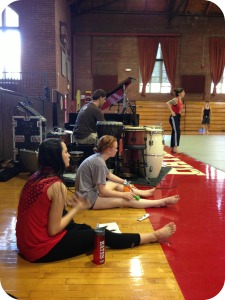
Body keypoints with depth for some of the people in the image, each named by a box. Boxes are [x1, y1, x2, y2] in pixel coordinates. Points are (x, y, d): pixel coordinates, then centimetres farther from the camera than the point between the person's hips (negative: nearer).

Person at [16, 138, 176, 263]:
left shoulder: (36, 177, 3)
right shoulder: (57, 186, -23)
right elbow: (53, 230, -19)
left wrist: (66, 203, 0)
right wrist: (77, 208, -8)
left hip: (27, 241, 8)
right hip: (42, 250, -8)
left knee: (83, 228, 20)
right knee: (102, 235, 3)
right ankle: (155, 236, 20)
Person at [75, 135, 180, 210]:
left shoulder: (98, 157, 3)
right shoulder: (99, 163, -26)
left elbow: (109, 175, 19)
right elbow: (103, 191, -22)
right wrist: (123, 194, -13)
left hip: (91, 189, 10)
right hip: (88, 197, -10)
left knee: (116, 185, 20)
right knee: (125, 201, -10)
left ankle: (143, 193, 36)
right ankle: (163, 202, -6)